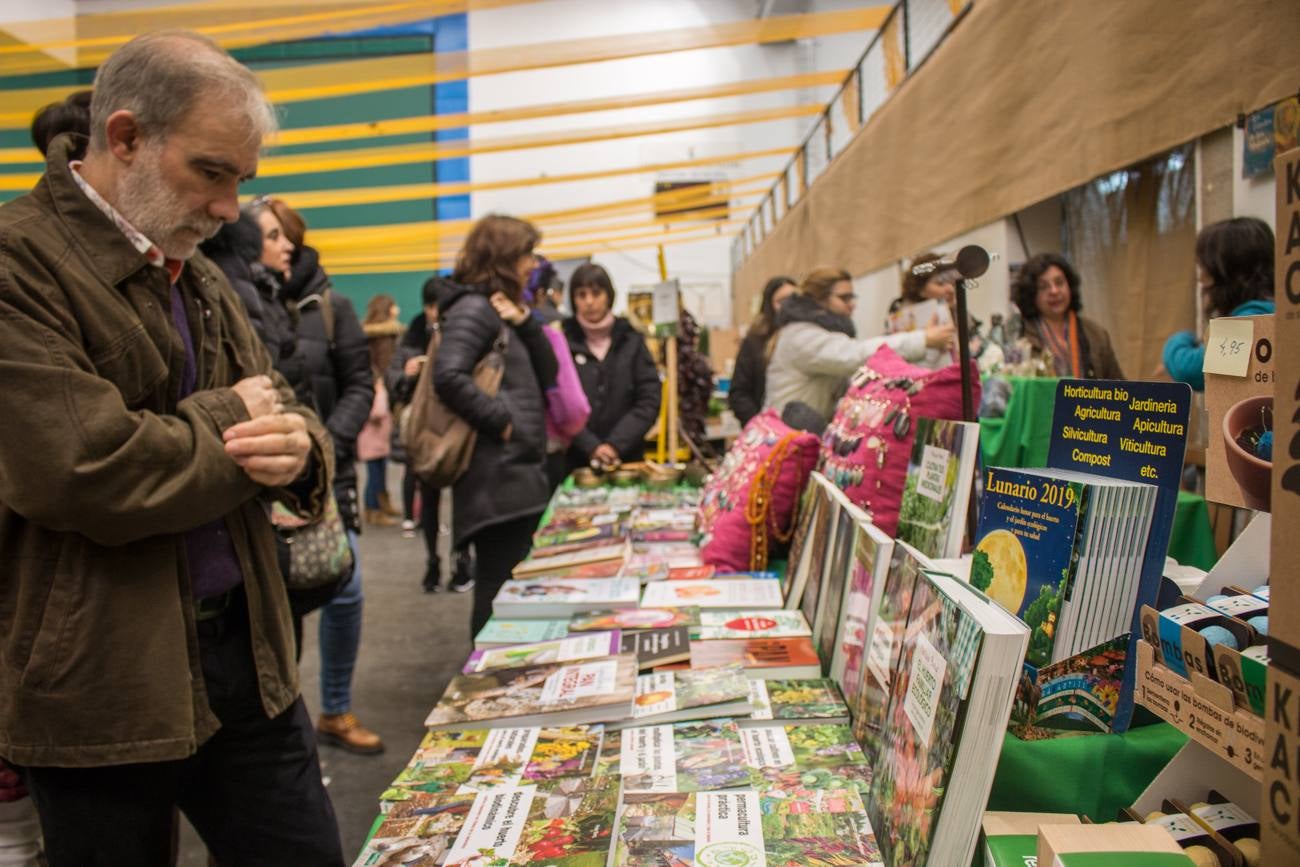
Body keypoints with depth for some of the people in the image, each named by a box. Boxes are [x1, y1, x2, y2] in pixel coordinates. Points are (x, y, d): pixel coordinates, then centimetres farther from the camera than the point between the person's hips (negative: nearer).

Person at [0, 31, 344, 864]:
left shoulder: (200, 278, 12)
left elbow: (286, 412, 13)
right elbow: (88, 470, -26)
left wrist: (299, 444, -12)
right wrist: (229, 420, -10)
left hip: (245, 650, 7)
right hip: (98, 687, -6)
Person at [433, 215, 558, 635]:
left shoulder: (502, 309, 19)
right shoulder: (474, 309, -10)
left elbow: (546, 375, 15)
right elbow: (448, 376, -25)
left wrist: (525, 323, 2)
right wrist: (500, 421, -17)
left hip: (517, 470, 10)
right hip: (497, 475, -10)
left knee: (506, 584, 15)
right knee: (499, 586, -5)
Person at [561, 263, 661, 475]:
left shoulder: (631, 340, 6)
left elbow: (649, 401, 0)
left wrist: (615, 444, -10)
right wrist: (590, 446, -16)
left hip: (626, 458, 2)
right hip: (573, 461, -2)